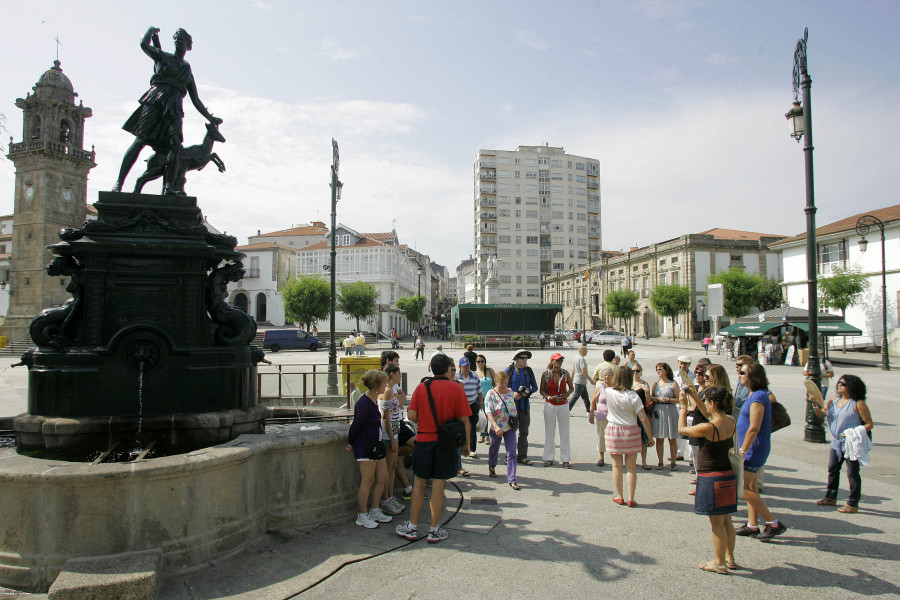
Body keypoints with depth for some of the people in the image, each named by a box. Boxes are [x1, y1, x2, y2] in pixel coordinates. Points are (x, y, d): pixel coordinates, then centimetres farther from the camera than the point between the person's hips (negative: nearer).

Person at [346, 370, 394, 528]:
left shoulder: (373, 401, 9)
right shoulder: (364, 404, -20)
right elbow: (356, 425, -14)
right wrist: (350, 443, -2)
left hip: (376, 444, 9)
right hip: (365, 445, -9)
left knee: (382, 477, 11)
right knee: (368, 479, -3)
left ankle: (374, 511, 24)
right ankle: (362, 516, 10)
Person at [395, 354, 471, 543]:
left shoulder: (421, 387, -1)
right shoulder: (456, 388, -5)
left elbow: (411, 415, -4)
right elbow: (464, 419, -5)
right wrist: (466, 444, 5)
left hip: (424, 440, 1)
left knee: (419, 484, 11)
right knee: (438, 486, 4)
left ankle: (412, 527, 19)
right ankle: (434, 530, 14)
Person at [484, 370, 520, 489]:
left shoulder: (510, 391, 2)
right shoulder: (491, 394, -14)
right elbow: (489, 413, -21)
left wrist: (515, 419, 15)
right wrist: (496, 427, -33)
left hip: (510, 427, 3)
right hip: (496, 428, -3)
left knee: (512, 453, -6)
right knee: (494, 449, 18)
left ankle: (511, 479, -3)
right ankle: (492, 467, 48)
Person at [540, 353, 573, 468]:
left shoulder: (565, 373, -1)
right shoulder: (545, 374, -5)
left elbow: (571, 388, 8)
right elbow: (542, 390, 3)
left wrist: (565, 395, -10)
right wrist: (549, 397, -15)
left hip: (563, 405, 1)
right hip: (550, 405, -1)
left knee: (564, 432, 4)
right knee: (549, 432, 6)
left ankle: (565, 459, 13)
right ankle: (549, 458, 16)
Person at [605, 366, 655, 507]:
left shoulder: (609, 392, -8)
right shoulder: (633, 396, -13)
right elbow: (643, 419, -13)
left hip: (613, 431, 1)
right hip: (631, 432, -1)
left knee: (617, 465, 11)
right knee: (631, 467, 7)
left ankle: (619, 496, 19)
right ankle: (631, 499, 10)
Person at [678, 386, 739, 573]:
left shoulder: (708, 428, -25)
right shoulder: (731, 422, -2)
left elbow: (682, 429, -10)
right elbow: (713, 415, 19)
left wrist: (684, 406, 0)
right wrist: (696, 398, 17)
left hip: (711, 478, -8)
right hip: (728, 475, 8)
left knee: (716, 523, 5)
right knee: (726, 520, 19)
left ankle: (720, 563, 16)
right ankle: (730, 558, 30)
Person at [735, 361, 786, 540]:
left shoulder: (758, 397, -20)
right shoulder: (756, 395, 12)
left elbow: (754, 428, -24)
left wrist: (743, 451, -21)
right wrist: (744, 449, 20)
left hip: (754, 448, -10)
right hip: (753, 447, 10)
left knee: (745, 488, -6)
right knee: (750, 486, 13)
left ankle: (773, 523, 1)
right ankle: (752, 525, 20)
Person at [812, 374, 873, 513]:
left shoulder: (858, 404, -11)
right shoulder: (834, 400, 7)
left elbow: (869, 424, -10)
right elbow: (822, 414, 7)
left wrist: (855, 434, -22)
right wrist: (815, 405, -11)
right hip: (836, 442, 7)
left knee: (852, 473, 1)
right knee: (832, 470, 15)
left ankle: (853, 504, 10)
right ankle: (831, 497, 29)